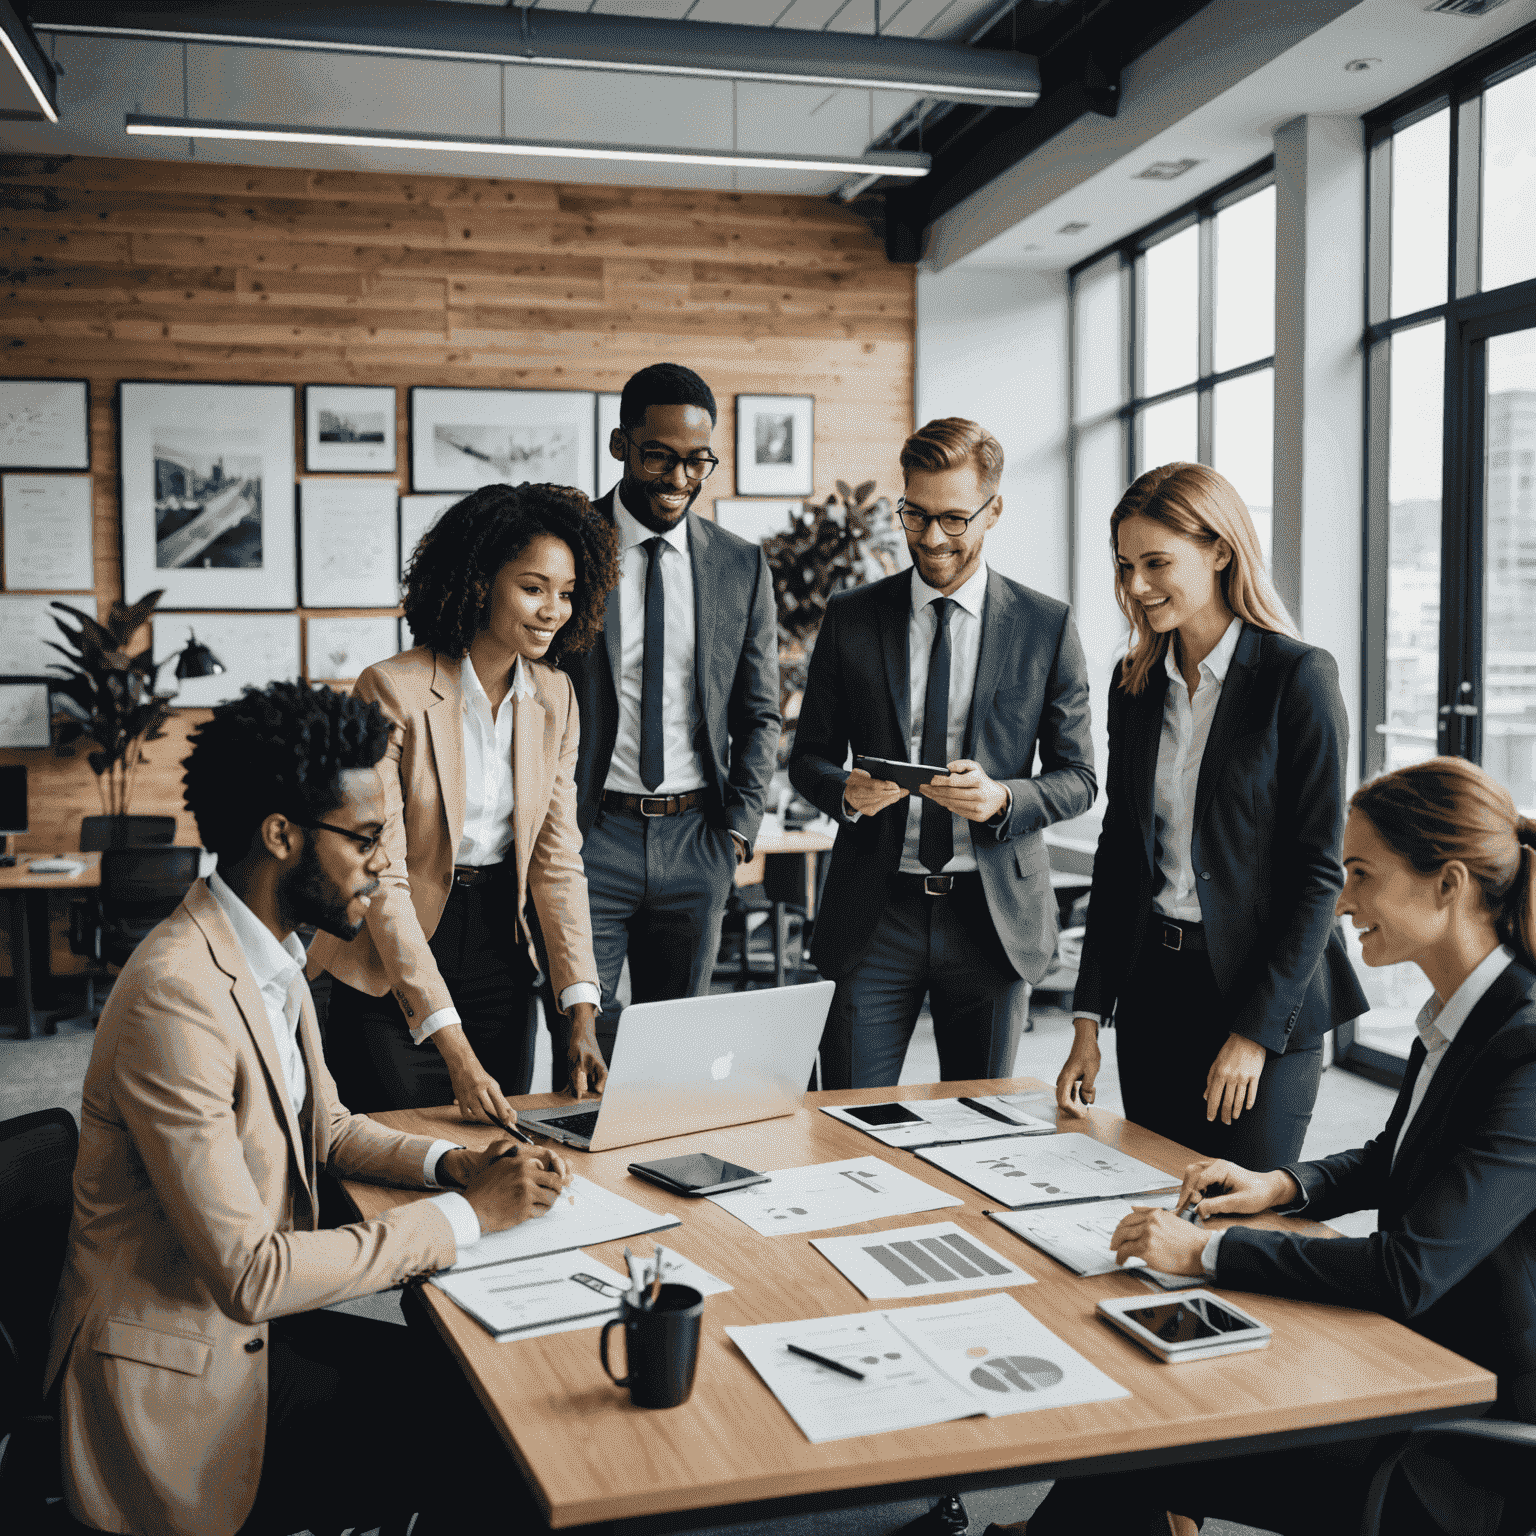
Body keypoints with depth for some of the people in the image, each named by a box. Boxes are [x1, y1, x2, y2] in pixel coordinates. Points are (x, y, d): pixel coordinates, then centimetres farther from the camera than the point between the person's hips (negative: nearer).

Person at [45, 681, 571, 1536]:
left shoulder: (271, 954, 3)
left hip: (250, 1326, 9)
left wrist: (450, 1164, -2)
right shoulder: (177, 998, -28)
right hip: (178, 1385, -9)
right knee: (496, 1451, -10)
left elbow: (327, 1127, 17)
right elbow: (249, 1273, -28)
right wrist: (464, 1216, -21)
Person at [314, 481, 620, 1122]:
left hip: (501, 961, 5)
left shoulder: (555, 697, 0)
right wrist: (453, 1048, -25)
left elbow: (558, 857, 1)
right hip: (392, 974, -5)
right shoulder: (393, 692, -18)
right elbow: (382, 877, -21)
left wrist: (581, 1015, -10)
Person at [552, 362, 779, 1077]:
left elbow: (758, 715, 12)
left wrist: (737, 830, 2)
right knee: (583, 1040, -2)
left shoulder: (743, 567, 7)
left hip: (697, 839, 3)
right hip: (589, 836, -3)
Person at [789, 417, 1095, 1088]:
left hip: (991, 914, 0)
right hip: (873, 911, 0)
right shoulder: (851, 617, 4)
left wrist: (1003, 799, -17)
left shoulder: (1047, 626, 2)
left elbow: (1077, 778, 4)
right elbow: (808, 755, 9)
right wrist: (846, 791, -14)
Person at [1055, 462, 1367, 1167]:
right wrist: (1089, 1019, 5)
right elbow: (1118, 853, 10)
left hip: (1266, 1000, -5)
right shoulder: (1134, 683, 7)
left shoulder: (1298, 677, -10)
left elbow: (1319, 870, -11)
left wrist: (1257, 1028, -15)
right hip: (1153, 988, 5)